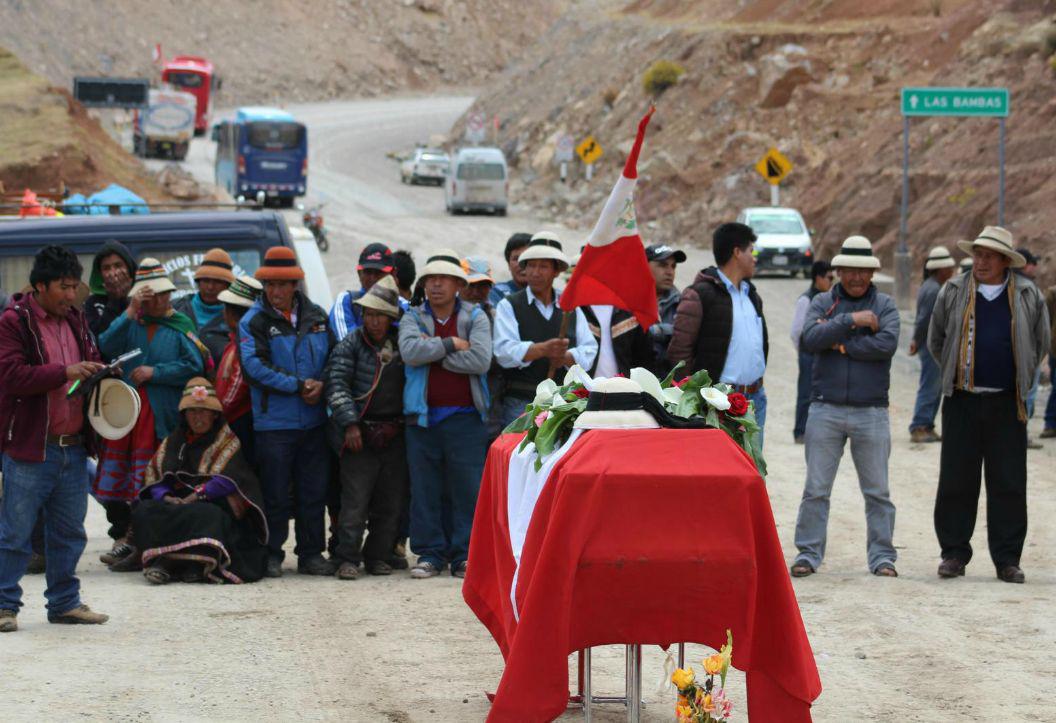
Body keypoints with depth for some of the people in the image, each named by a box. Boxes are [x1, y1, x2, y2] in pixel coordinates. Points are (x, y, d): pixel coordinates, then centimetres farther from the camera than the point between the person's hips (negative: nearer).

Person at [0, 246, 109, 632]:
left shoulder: (75, 319, 15)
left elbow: (91, 359, 28)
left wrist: (97, 373, 4)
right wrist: (65, 373, -22)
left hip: (73, 448, 7)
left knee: (69, 532, 12)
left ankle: (65, 602, 22)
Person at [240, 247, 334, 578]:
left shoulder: (316, 317, 10)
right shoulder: (253, 321, -4)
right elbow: (255, 367, -14)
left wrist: (321, 385, -9)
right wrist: (299, 385, -16)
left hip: (314, 421, 4)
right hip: (273, 422, -4)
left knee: (314, 492, 7)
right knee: (276, 494, 1)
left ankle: (311, 553, 17)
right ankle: (272, 555, 11)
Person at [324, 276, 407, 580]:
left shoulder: (400, 344, 11)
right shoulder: (350, 345, 0)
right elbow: (336, 385, -7)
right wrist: (350, 423, -16)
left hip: (395, 437, 4)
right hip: (361, 436, -4)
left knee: (391, 503, 6)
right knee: (355, 501, -8)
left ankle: (378, 556, 16)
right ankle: (349, 559, -4)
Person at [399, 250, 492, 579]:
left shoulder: (475, 317, 6)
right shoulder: (413, 318, 10)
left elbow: (481, 359, -10)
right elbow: (410, 351, -10)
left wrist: (433, 352, -7)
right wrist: (451, 344, -10)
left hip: (465, 418, -1)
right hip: (423, 416, 1)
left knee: (467, 488, -2)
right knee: (425, 489, 2)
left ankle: (464, 555, 4)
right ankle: (430, 554, 9)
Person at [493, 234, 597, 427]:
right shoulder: (509, 306, 4)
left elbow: (589, 350, 7)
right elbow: (504, 351, -11)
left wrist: (566, 358, -15)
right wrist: (543, 349, -26)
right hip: (521, 402, -3)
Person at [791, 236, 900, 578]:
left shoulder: (884, 305, 6)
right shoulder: (823, 303, 8)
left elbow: (887, 344, -12)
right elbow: (808, 339, -11)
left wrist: (838, 343, -9)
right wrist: (851, 321, -14)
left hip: (871, 412, 0)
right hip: (826, 409, 0)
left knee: (877, 491, 3)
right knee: (815, 489, 1)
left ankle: (882, 556, 9)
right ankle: (808, 553, 8)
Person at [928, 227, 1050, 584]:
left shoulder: (1028, 296, 5)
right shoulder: (953, 292, 5)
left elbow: (1040, 344, 17)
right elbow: (936, 341, 16)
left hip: (1007, 404, 0)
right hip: (962, 402, 0)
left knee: (1009, 484, 0)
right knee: (956, 481, 1)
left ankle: (1007, 560, 6)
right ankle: (954, 553, 10)